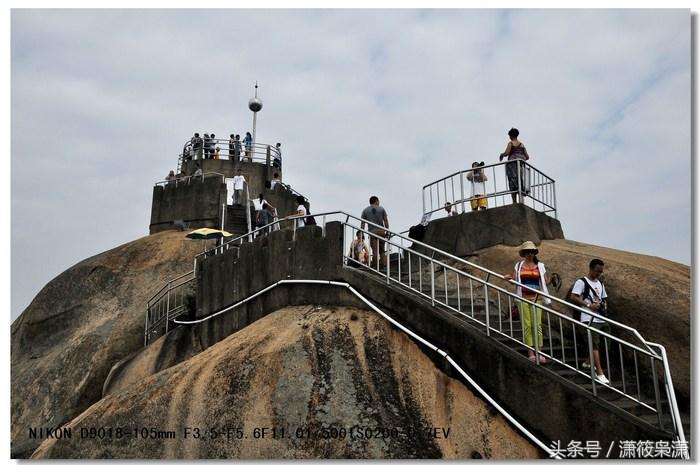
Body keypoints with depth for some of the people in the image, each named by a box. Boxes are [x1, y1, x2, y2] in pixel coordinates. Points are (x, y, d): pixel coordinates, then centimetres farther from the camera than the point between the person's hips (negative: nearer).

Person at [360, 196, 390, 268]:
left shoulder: (365, 210, 13)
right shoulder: (381, 209, 13)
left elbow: (362, 224, 7)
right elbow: (386, 221, 7)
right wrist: (387, 232, 10)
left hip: (372, 232, -1)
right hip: (381, 231, 1)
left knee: (375, 250, -7)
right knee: (382, 251, 7)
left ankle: (375, 267, -12)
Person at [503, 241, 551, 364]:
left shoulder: (540, 266, 9)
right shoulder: (519, 265, 10)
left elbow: (545, 281, 7)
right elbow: (515, 280, 7)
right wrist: (510, 278, -12)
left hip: (536, 298, 0)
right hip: (523, 298, 0)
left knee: (537, 325, -7)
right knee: (527, 325, -3)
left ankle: (539, 353, -3)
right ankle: (530, 353, 0)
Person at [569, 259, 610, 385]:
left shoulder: (600, 284, 19)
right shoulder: (581, 282, -5)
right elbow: (573, 297, -13)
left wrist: (604, 305, 3)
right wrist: (589, 305, -19)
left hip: (601, 318, 8)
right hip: (589, 318, -8)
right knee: (595, 344, -10)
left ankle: (589, 363, 30)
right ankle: (600, 373, -10)